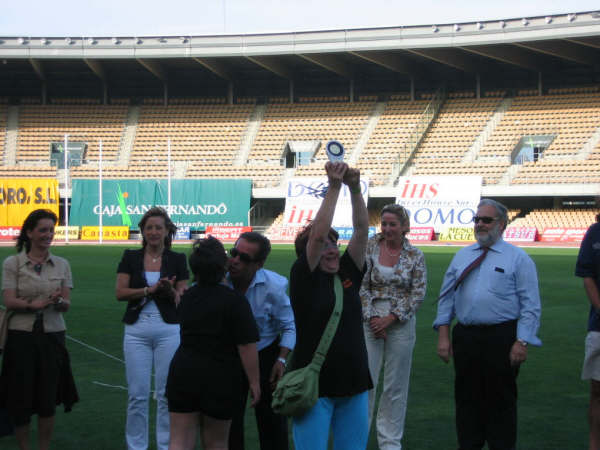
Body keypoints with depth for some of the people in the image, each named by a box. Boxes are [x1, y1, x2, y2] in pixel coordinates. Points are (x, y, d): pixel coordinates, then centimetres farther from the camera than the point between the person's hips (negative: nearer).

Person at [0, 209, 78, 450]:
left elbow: (67, 304, 2)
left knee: (48, 398, 4)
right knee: (21, 397, 1)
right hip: (22, 334, -2)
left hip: (52, 335, 2)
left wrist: (59, 301, -21)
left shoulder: (61, 264, 6)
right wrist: (35, 304, -25)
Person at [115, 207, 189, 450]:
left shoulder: (177, 260, 4)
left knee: (167, 393, 3)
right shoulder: (130, 257, 5)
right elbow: (120, 293, -2)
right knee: (137, 394, 3)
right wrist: (150, 289, -14)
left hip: (169, 330, 0)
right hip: (137, 330, 0)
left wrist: (170, 291, -19)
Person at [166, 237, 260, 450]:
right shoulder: (234, 301, -13)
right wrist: (254, 382, -8)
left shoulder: (185, 297, 6)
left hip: (183, 374, 4)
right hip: (220, 380, -4)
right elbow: (246, 346, -16)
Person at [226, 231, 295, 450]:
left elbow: (289, 327, -7)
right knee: (229, 420, 6)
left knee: (271, 419, 2)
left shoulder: (274, 287, -19)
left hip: (265, 354, -2)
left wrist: (281, 360, -15)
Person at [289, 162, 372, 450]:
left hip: (354, 385, 5)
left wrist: (355, 188, -10)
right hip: (314, 386, -5)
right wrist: (334, 187, -16)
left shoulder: (348, 274, 9)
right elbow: (318, 233, -16)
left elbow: (361, 230, 2)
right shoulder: (303, 278, -5)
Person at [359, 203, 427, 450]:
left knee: (396, 385, 7)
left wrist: (390, 318, -10)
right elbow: (362, 285, -1)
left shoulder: (415, 255, -1)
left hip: (401, 323, 0)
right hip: (371, 319, 0)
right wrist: (372, 318, -9)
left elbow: (419, 293, -3)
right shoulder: (370, 247, -1)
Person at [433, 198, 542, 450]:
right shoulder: (462, 256, 13)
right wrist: (443, 335, 4)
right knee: (467, 398, 10)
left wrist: (522, 342, -13)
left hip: (502, 339, -4)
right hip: (465, 336, 4)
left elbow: (530, 305, -5)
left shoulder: (518, 258, -1)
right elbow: (447, 297, 13)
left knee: (500, 400, 3)